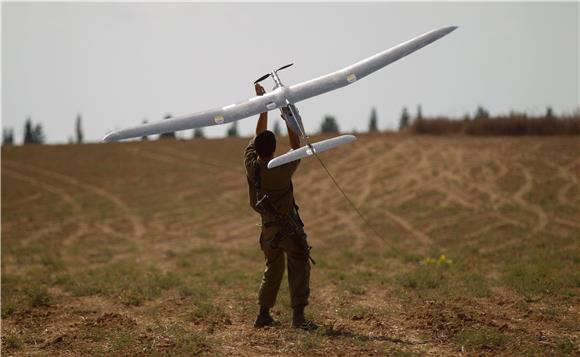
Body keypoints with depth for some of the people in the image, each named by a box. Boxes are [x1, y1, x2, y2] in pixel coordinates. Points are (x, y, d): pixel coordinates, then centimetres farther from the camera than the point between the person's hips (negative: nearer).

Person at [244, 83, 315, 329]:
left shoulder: (251, 165, -8)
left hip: (268, 228, 6)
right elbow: (296, 148, -1)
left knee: (273, 270, 19)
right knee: (299, 268, -3)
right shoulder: (283, 169, -20)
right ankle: (298, 315, -14)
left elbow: (258, 136, 6)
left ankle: (263, 314, 19)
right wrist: (288, 119, 4)